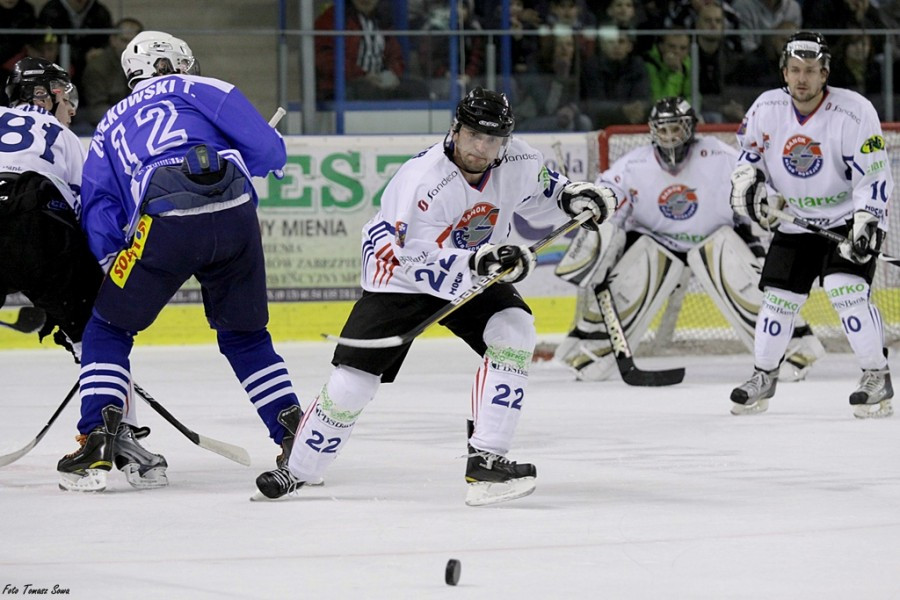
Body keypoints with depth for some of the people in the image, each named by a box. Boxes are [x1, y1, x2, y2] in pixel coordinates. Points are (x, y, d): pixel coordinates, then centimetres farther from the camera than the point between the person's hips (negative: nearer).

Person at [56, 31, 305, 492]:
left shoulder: (111, 124, 29)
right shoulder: (197, 89, 22)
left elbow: (99, 207, 18)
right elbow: (268, 150, 10)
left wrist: (112, 263, 16)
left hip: (165, 226, -1)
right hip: (235, 219, 1)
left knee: (108, 329, 15)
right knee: (245, 336, 21)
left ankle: (95, 447, 2)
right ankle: (298, 438, 16)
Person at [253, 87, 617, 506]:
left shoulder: (517, 162, -15)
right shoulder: (422, 181, -33)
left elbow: (535, 189, 11)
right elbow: (425, 267, -32)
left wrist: (572, 194, -8)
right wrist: (479, 262, -44)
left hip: (474, 276, 5)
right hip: (401, 276, -4)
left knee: (514, 331, -23)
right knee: (352, 380, -7)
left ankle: (485, 460, -21)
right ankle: (297, 470, 17)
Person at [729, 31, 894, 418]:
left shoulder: (855, 112, -21)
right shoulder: (767, 108, -8)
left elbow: (874, 178, -19)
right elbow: (747, 156, 9)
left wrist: (866, 225, -28)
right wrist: (749, 188, -9)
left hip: (847, 219, -4)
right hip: (794, 223, 4)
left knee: (846, 291, -20)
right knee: (778, 297, 4)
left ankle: (878, 378, -10)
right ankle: (763, 378, 23)